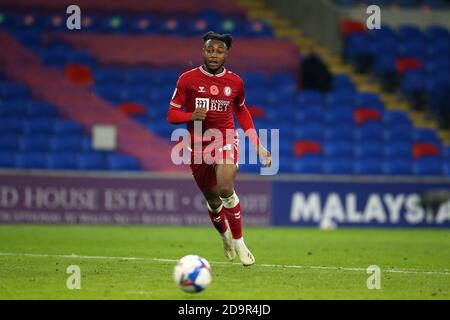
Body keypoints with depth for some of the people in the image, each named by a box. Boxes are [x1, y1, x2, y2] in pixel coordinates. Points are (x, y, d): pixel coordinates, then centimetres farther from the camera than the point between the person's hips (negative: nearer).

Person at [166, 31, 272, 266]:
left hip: (225, 138, -1)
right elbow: (171, 115, -3)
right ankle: (225, 236, 42)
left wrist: (258, 146, 13)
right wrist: (192, 116, -25)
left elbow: (241, 112, 17)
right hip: (198, 144, 1)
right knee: (213, 200, 10)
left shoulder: (235, 82, 0)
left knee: (225, 188, -27)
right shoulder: (187, 79, -5)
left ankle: (238, 242, -11)